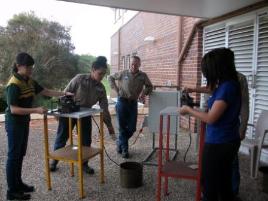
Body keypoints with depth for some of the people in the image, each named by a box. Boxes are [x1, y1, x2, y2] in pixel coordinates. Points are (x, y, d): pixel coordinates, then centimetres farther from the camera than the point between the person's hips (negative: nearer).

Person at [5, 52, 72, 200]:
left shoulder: (30, 81, 5)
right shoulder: (14, 84, -21)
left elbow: (46, 92, 10)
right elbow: (13, 109, -24)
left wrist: (64, 93, 1)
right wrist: (36, 110, -30)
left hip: (24, 122, 8)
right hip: (14, 123, -8)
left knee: (21, 154, 16)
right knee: (13, 155, 0)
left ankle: (18, 184, 30)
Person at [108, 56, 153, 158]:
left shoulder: (143, 76, 3)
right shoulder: (123, 73, 1)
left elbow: (149, 86, 12)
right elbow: (110, 78, 13)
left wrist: (144, 92, -7)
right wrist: (116, 88, 2)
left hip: (133, 103, 2)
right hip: (122, 102, -2)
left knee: (132, 128, 5)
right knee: (122, 127, 3)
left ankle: (120, 143, 31)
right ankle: (124, 149, 15)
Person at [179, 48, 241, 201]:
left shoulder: (227, 87, -24)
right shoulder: (230, 84, 5)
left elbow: (210, 118, -24)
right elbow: (212, 89, 28)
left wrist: (188, 110, -11)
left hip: (218, 143, -9)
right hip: (229, 141, 9)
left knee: (210, 183, 7)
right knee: (224, 182, 21)